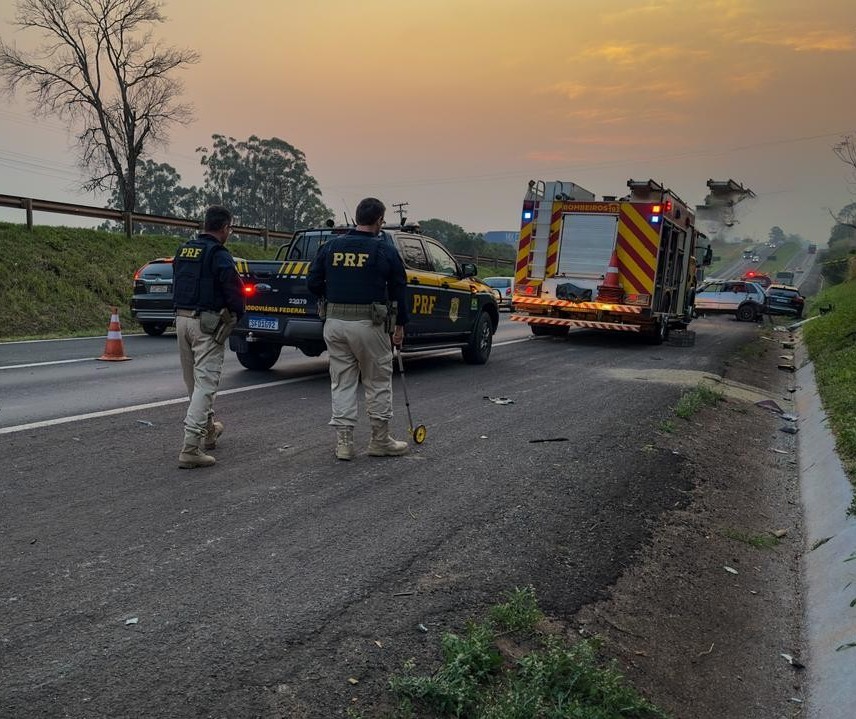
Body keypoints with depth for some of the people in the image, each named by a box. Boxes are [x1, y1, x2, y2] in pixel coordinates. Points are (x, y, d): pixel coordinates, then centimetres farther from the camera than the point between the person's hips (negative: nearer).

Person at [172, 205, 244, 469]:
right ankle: (190, 449, -12)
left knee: (194, 382, 19)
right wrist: (236, 315, 4)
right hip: (207, 323, -8)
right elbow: (234, 291, -14)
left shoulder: (183, 250, 13)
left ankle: (208, 431, 38)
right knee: (205, 384, -7)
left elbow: (177, 285, 18)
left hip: (182, 318, 8)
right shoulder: (219, 254, -12)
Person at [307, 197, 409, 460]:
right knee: (378, 383, 10)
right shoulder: (385, 250, -5)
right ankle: (380, 441, 18)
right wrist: (400, 324, 10)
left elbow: (314, 283, 5)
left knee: (342, 384, 11)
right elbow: (399, 289, -1)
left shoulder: (330, 246, 4)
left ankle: (343, 443, 11)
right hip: (369, 324, -3)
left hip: (335, 322, 3)